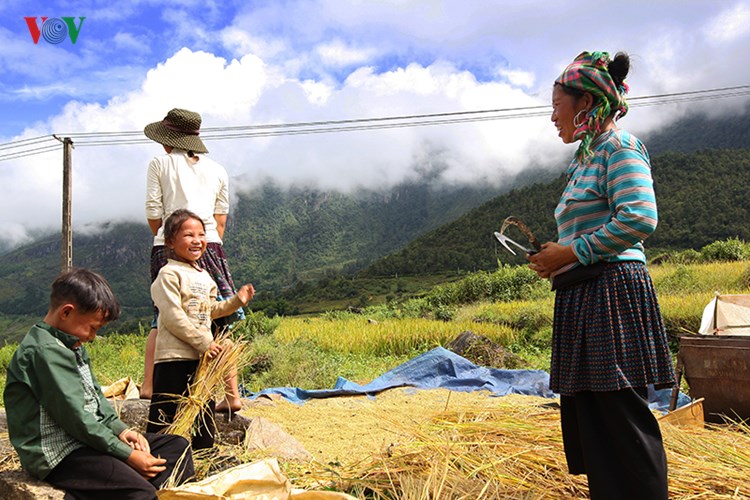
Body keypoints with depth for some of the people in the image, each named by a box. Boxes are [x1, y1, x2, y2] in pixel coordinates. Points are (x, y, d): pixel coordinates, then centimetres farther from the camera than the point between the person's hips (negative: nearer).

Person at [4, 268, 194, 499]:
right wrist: (128, 456, -17)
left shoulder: (72, 346, 15)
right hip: (58, 453, -11)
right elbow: (76, 418, -22)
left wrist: (121, 429, 1)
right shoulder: (46, 351, -19)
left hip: (89, 436, 11)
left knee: (177, 446, 4)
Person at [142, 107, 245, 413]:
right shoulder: (216, 170, 15)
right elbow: (221, 218, 13)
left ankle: (148, 386, 6)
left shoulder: (160, 164, 6)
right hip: (210, 247, 2)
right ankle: (232, 395, 5)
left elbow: (153, 215, 4)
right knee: (218, 324, 4)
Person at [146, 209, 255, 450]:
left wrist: (236, 301, 12)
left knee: (204, 409, 16)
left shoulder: (204, 275, 15)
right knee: (165, 412, -2)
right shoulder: (169, 274, -11)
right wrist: (204, 342, -19)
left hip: (202, 356, 8)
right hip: (174, 357, -8)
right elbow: (173, 317, -18)